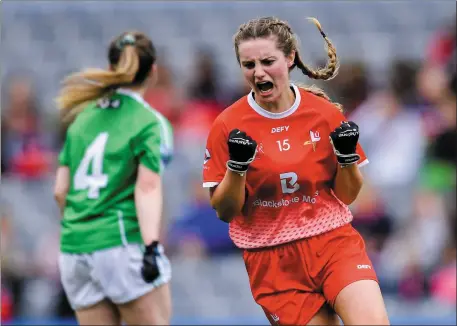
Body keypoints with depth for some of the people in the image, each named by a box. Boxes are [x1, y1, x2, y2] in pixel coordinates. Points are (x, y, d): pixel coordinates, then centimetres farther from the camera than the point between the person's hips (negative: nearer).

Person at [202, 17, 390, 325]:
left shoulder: (325, 112, -1)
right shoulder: (228, 126, -5)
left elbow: (347, 195, 8)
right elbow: (224, 211, -3)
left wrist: (347, 156, -11)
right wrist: (237, 166, -19)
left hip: (334, 241, 0)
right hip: (273, 261, 0)